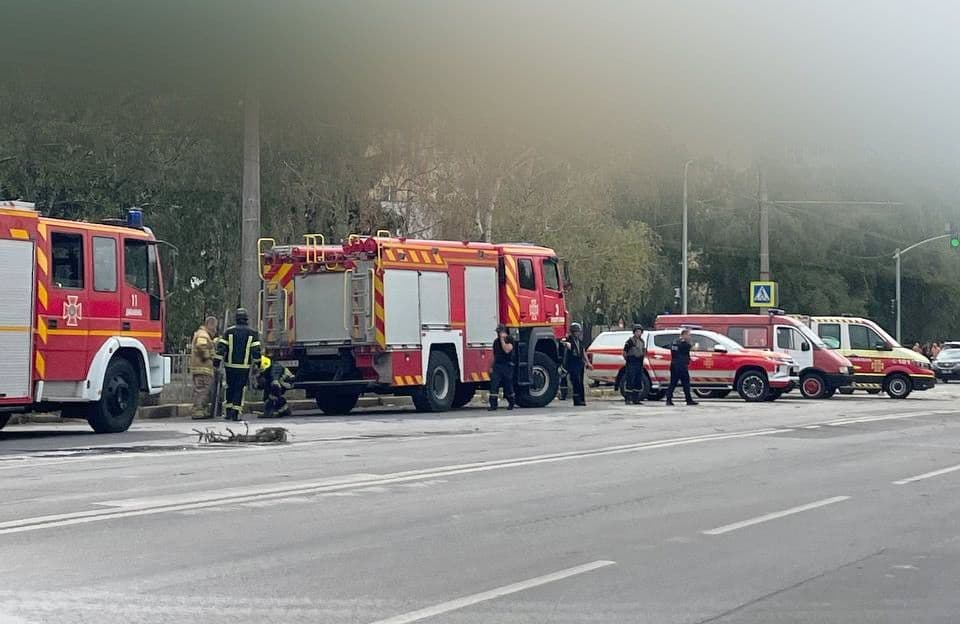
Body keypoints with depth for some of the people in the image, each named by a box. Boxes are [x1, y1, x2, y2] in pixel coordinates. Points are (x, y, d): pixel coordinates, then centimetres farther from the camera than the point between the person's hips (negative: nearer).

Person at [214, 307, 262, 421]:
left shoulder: (229, 331, 1)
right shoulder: (252, 333, -2)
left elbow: (221, 347, -3)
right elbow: (256, 350, -4)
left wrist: (217, 361, -1)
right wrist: (258, 362, 8)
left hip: (230, 365, 2)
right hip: (245, 366, -2)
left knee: (230, 388, 15)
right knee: (239, 389, 1)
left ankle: (228, 412, 14)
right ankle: (235, 413, -6)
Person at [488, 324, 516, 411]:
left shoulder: (509, 339, -1)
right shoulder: (496, 341, 16)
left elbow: (507, 350, -17)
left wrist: (502, 340, -15)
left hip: (507, 365, -4)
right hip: (497, 365, 4)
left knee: (508, 385, 3)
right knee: (494, 384, -9)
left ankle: (511, 403, 21)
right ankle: (493, 404, -10)